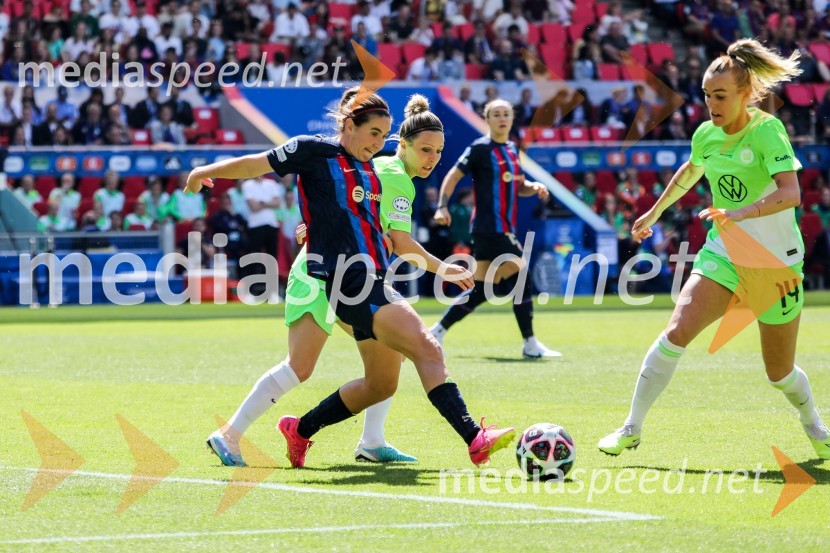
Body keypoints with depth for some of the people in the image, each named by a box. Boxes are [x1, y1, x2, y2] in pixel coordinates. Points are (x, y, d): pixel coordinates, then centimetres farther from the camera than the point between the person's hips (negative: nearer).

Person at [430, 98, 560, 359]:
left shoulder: (511, 150, 16)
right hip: (489, 228, -9)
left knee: (480, 290, 10)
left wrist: (534, 187, 3)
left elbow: (518, 186, 25)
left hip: (504, 229, 9)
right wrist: (442, 206, -20)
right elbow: (453, 175, -9)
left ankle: (437, 332, 17)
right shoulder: (481, 148, -8)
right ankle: (530, 344, -5)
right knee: (521, 277, -11)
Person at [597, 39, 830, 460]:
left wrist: (741, 213, -43)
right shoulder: (707, 134, 1)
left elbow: (790, 193, -30)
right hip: (723, 253, 4)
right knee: (677, 331, -18)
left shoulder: (767, 130, -17)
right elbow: (689, 172, 24)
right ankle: (632, 428, -12)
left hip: (776, 260, -4)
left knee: (779, 372, 8)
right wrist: (655, 212, 33)